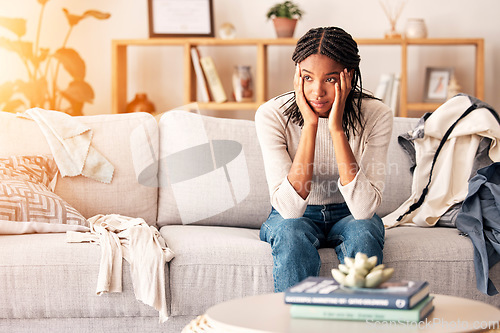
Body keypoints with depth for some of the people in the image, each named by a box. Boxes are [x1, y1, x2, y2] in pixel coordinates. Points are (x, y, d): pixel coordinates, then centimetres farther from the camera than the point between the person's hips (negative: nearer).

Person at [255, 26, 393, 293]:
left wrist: (336, 128, -33)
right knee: (291, 232, -33)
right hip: (294, 218, 0)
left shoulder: (375, 115, -19)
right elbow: (289, 208, -29)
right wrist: (310, 125, -34)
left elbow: (364, 209, -29)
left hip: (348, 215, 1)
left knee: (363, 231, -32)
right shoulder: (271, 115, -20)